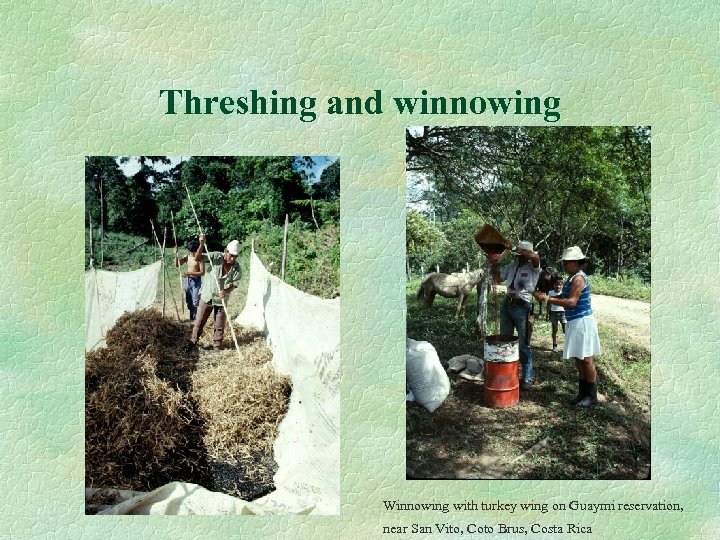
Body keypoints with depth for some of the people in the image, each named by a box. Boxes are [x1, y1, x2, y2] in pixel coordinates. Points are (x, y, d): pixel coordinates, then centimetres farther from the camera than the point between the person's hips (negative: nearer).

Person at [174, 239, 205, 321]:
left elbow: (202, 272, -16)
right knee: (189, 301, 12)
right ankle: (191, 316, 23)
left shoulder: (199, 259, -12)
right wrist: (176, 254, -6)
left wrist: (189, 273, -24)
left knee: (196, 301, -10)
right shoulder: (187, 257, 4)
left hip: (196, 281, -6)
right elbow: (177, 265, 6)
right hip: (187, 280, 6)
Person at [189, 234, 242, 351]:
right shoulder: (216, 257, -14)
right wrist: (201, 245, -35)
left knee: (220, 325, 6)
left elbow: (234, 284, -15)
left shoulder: (237, 268, -11)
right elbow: (197, 258, -19)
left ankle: (216, 346, 22)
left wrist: (226, 291, -36)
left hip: (221, 300, 0)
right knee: (199, 322, 9)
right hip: (207, 296, 0)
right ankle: (193, 341, 27)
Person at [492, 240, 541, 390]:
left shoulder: (533, 267, -7)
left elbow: (535, 256, -31)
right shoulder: (513, 266, 11)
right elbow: (498, 278, 23)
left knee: (523, 345, 1)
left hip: (522, 307, -6)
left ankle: (527, 378, 11)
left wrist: (513, 248, -23)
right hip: (506, 305, 6)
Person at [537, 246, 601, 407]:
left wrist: (549, 299, -21)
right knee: (578, 359, 14)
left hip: (582, 322, -10)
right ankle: (583, 392, 23)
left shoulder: (579, 278, -17)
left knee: (586, 359, -2)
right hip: (575, 322, 10)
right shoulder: (574, 278, 14)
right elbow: (565, 297, 16)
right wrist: (549, 297, 1)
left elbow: (571, 302, -24)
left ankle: (592, 395, 7)